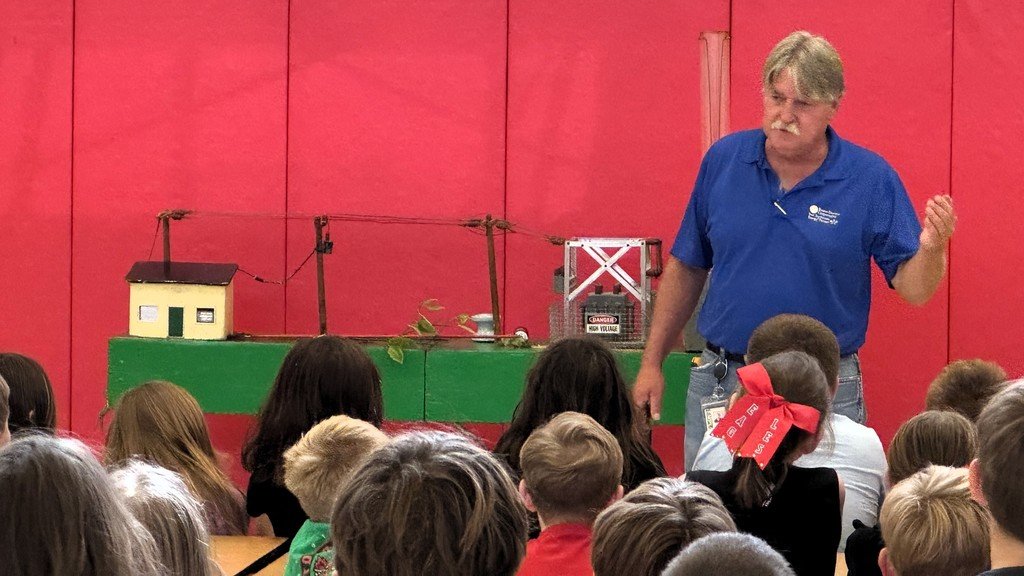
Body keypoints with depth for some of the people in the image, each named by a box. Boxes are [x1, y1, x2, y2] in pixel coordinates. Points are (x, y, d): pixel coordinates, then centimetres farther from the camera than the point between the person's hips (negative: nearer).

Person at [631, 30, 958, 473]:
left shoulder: (871, 179, -6)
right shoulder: (723, 160, 1)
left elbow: (914, 290, -7)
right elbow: (686, 268, 11)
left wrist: (932, 248, -28)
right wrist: (652, 363, 10)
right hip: (718, 383, 3)